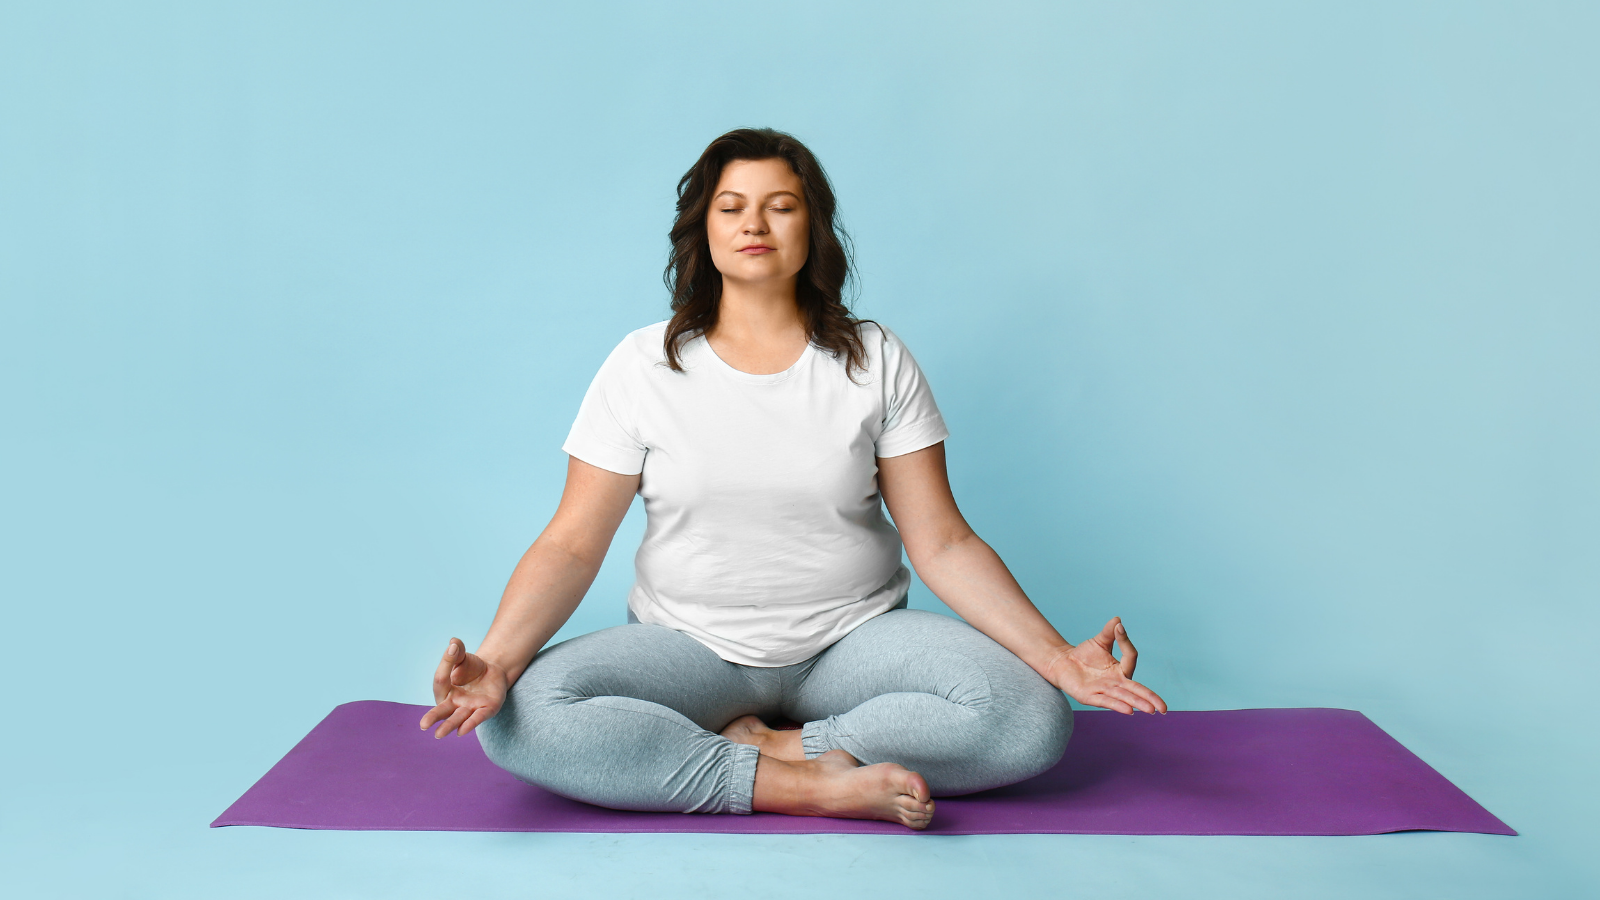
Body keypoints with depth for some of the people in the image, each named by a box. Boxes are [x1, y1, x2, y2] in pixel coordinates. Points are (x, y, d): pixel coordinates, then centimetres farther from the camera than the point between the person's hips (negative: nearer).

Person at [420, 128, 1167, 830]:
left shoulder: (876, 362, 1)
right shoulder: (643, 365, 0)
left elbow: (941, 543, -2)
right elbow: (572, 543, -4)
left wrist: (1057, 655, -15)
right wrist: (496, 658, -23)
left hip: (854, 636, 0)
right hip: (688, 643, 0)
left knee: (1033, 723, -26)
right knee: (521, 717, -29)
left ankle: (766, 747, -15)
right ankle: (808, 787, -24)